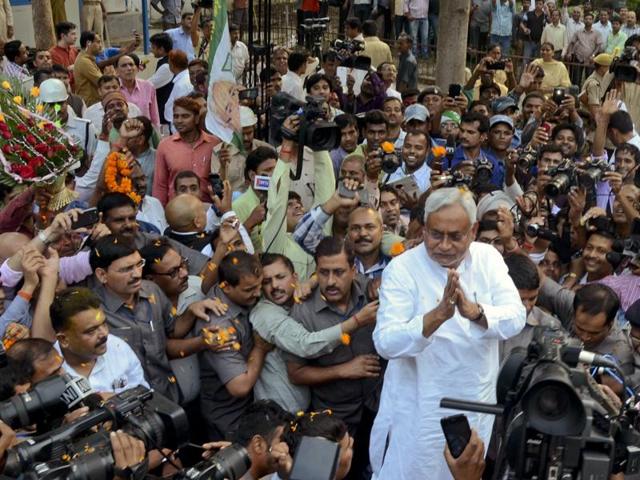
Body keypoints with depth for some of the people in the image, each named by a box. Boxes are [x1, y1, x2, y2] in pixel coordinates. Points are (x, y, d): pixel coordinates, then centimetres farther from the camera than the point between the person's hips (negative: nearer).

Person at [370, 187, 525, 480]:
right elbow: (385, 343, -23)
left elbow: (515, 319, -14)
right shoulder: (401, 269, -13)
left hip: (477, 406, 3)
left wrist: (474, 311, -33)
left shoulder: (488, 258, -2)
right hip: (417, 411, -3)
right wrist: (437, 315, -37)